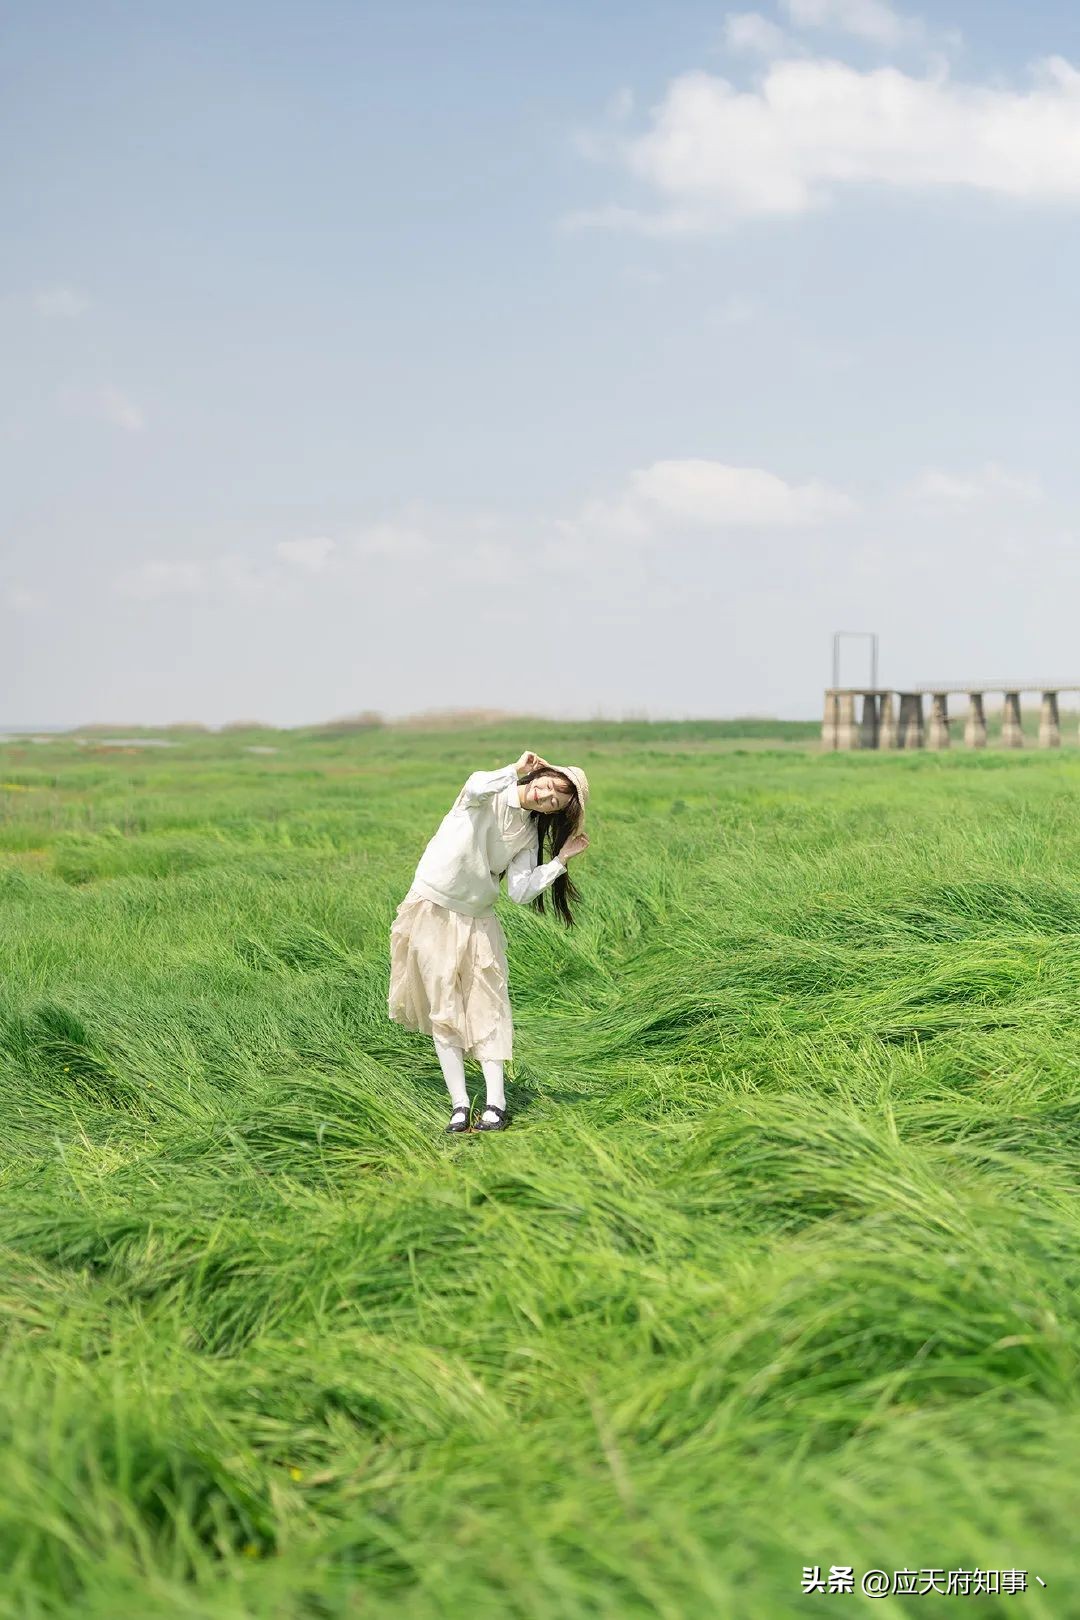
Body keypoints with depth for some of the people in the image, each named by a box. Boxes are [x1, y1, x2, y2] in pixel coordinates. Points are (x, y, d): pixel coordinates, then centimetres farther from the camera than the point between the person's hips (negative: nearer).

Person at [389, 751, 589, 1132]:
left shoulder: (530, 833, 1)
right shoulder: (491, 794, -11)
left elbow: (521, 892, -11)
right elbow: (477, 788, -39)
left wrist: (562, 858, -13)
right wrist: (515, 771, -27)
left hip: (477, 921, 4)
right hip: (433, 911, -4)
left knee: (488, 1009, -3)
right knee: (444, 1010, -2)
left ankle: (495, 1104, -4)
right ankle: (459, 1106, 0)